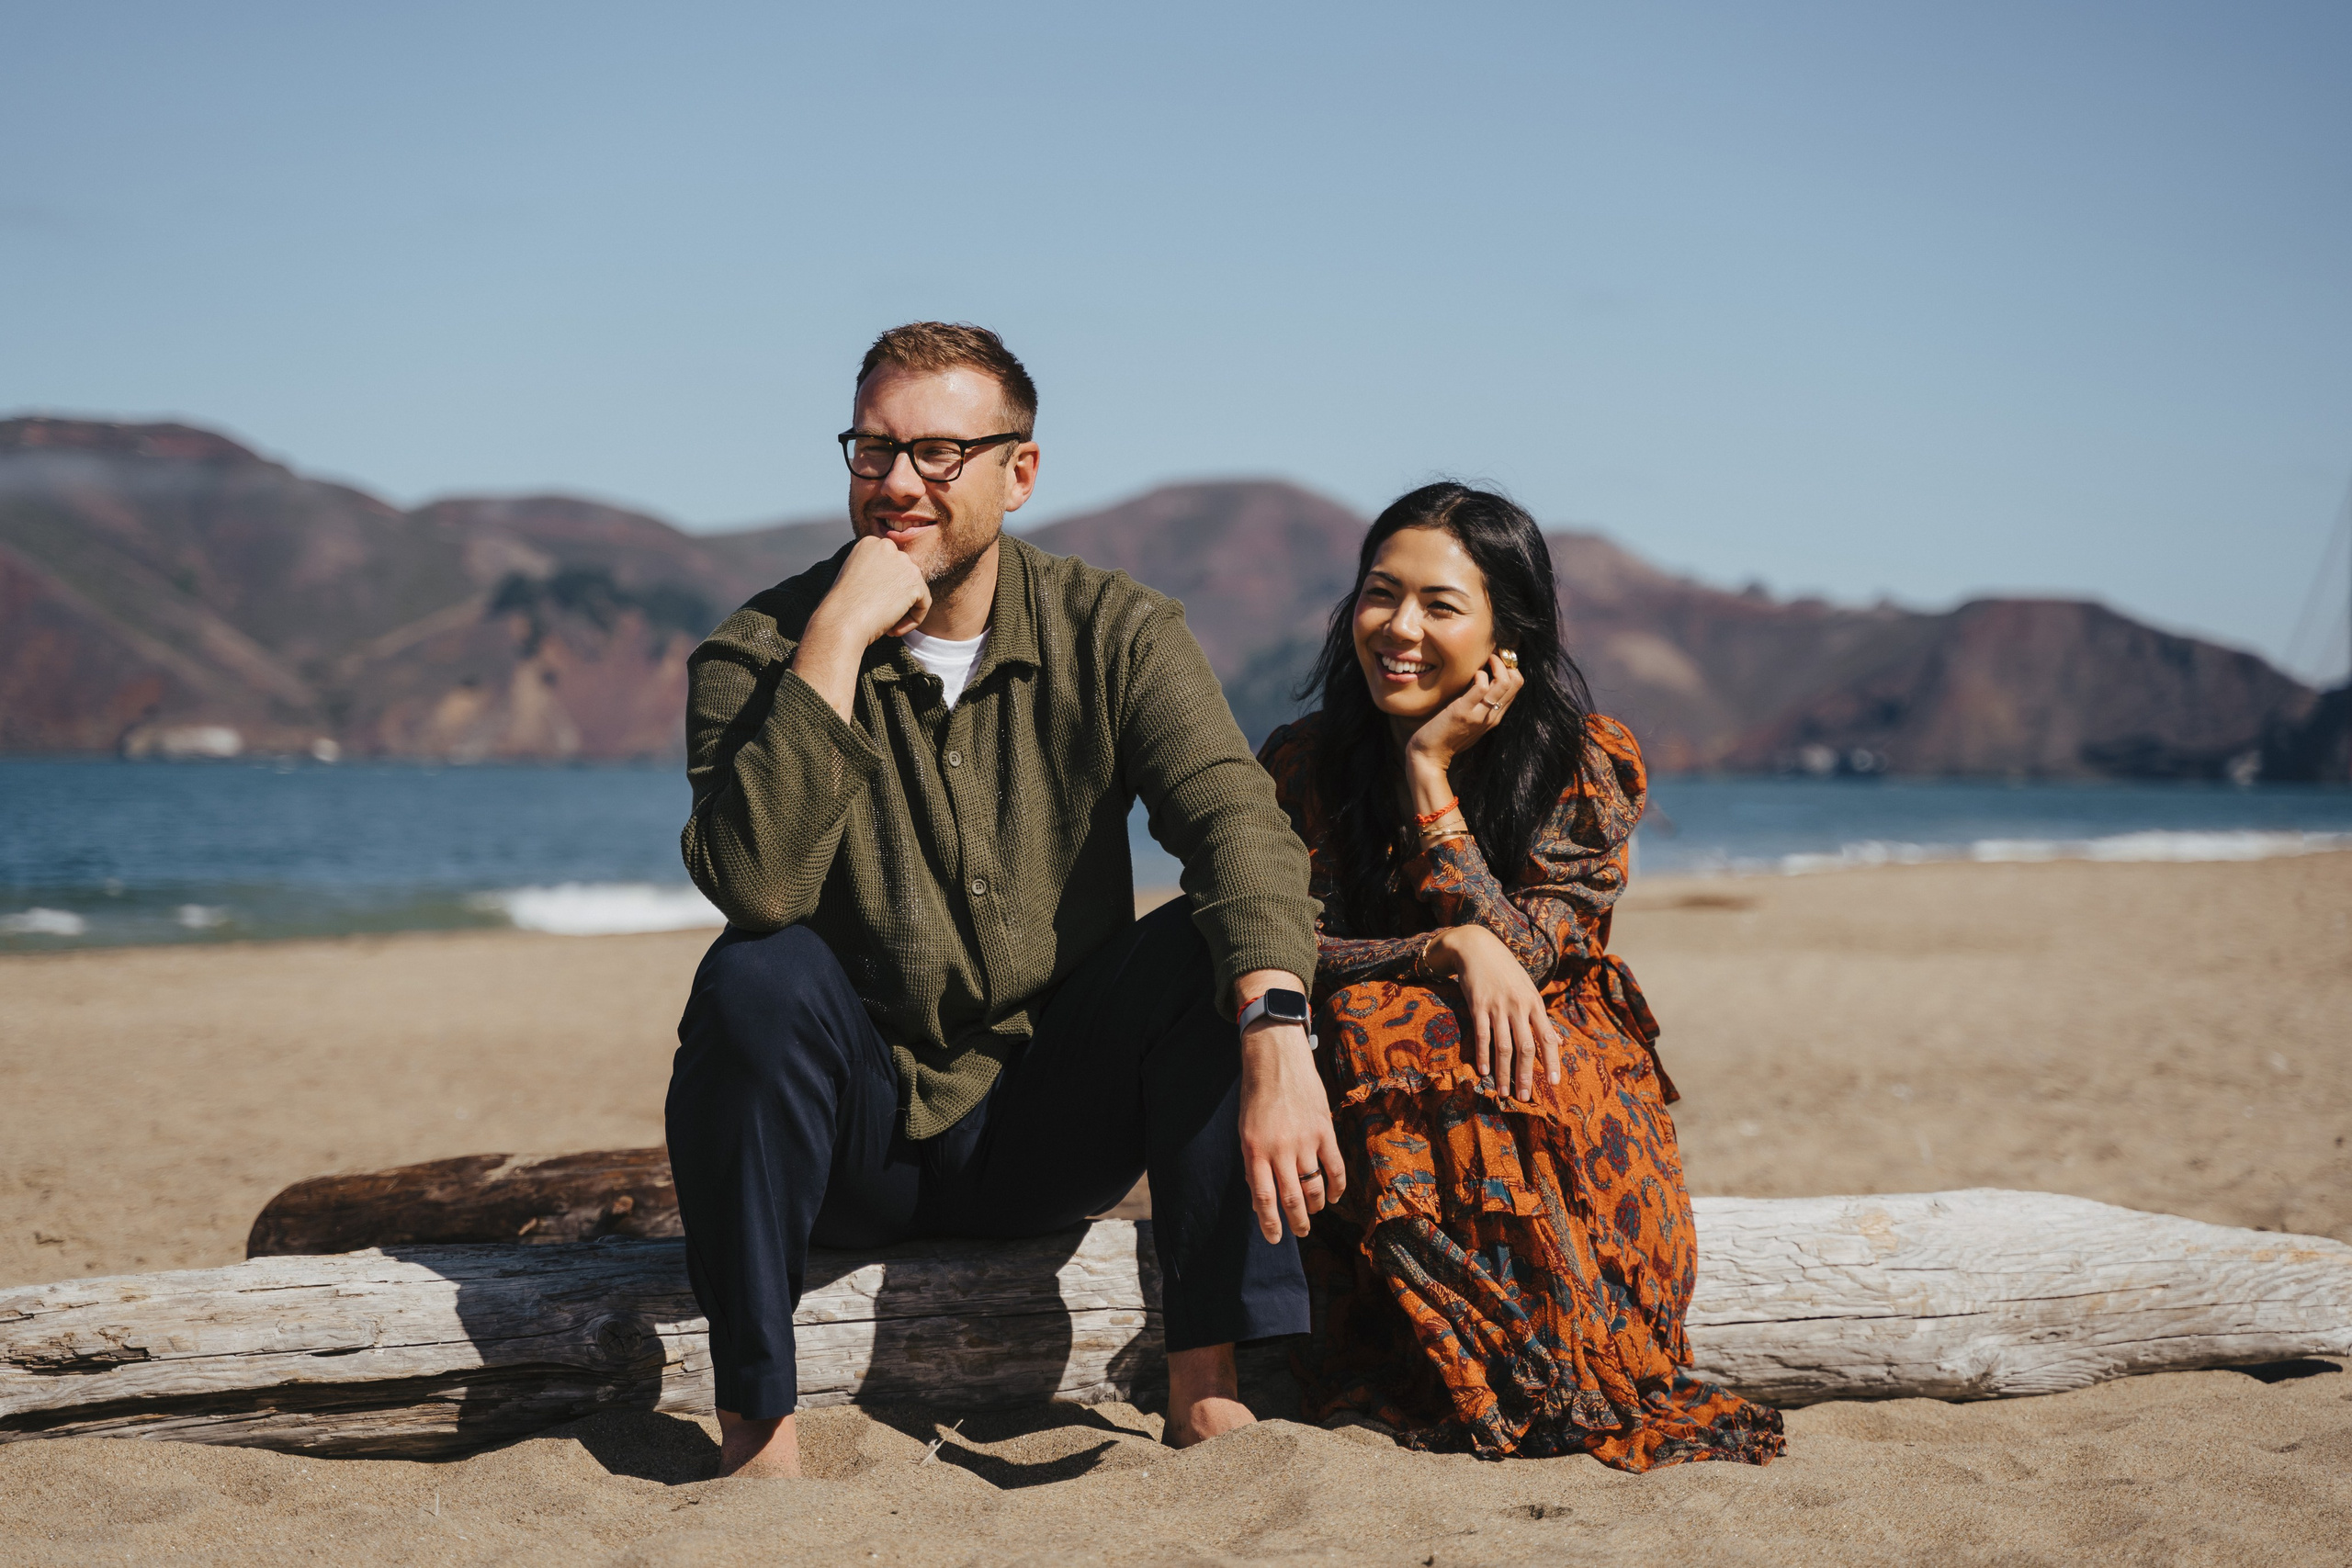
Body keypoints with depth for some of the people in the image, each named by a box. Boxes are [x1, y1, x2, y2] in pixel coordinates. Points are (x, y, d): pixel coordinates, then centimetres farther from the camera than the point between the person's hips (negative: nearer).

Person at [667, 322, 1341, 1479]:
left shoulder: (1114, 633, -4)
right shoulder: (756, 653, -7)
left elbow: (1236, 821, -22)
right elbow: (754, 886, -25)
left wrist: (1277, 1038, -40)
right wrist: (836, 642, -28)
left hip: (1047, 1128, 1)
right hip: (856, 1146, -1)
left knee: (1206, 953, -21)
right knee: (760, 975, -29)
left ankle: (1208, 1393, -21)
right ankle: (756, 1427, -21)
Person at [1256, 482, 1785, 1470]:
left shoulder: (1589, 764, -6)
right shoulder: (1301, 765, 1)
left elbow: (1515, 955, -16)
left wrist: (1431, 772, -16)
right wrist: (1446, 950, -26)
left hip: (1561, 1097, -2)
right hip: (1369, 1117, 2)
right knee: (1370, 1024, -32)